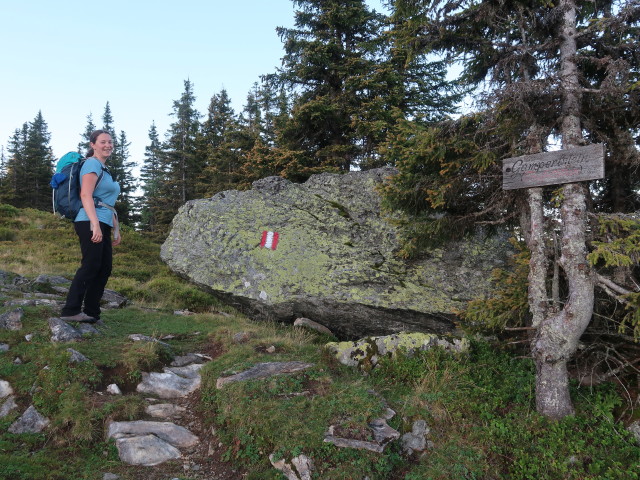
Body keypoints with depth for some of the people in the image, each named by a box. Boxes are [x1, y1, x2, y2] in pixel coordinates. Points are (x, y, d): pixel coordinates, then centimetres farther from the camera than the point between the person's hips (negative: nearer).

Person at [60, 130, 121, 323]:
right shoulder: (92, 164, -4)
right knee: (91, 265, -14)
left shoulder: (105, 169, 25)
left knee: (105, 269, 6)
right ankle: (70, 311, -10)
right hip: (91, 222, -9)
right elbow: (86, 195, -17)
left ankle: (91, 313, 10)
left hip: (103, 226, 9)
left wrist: (116, 230, 24)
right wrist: (95, 224, -26)